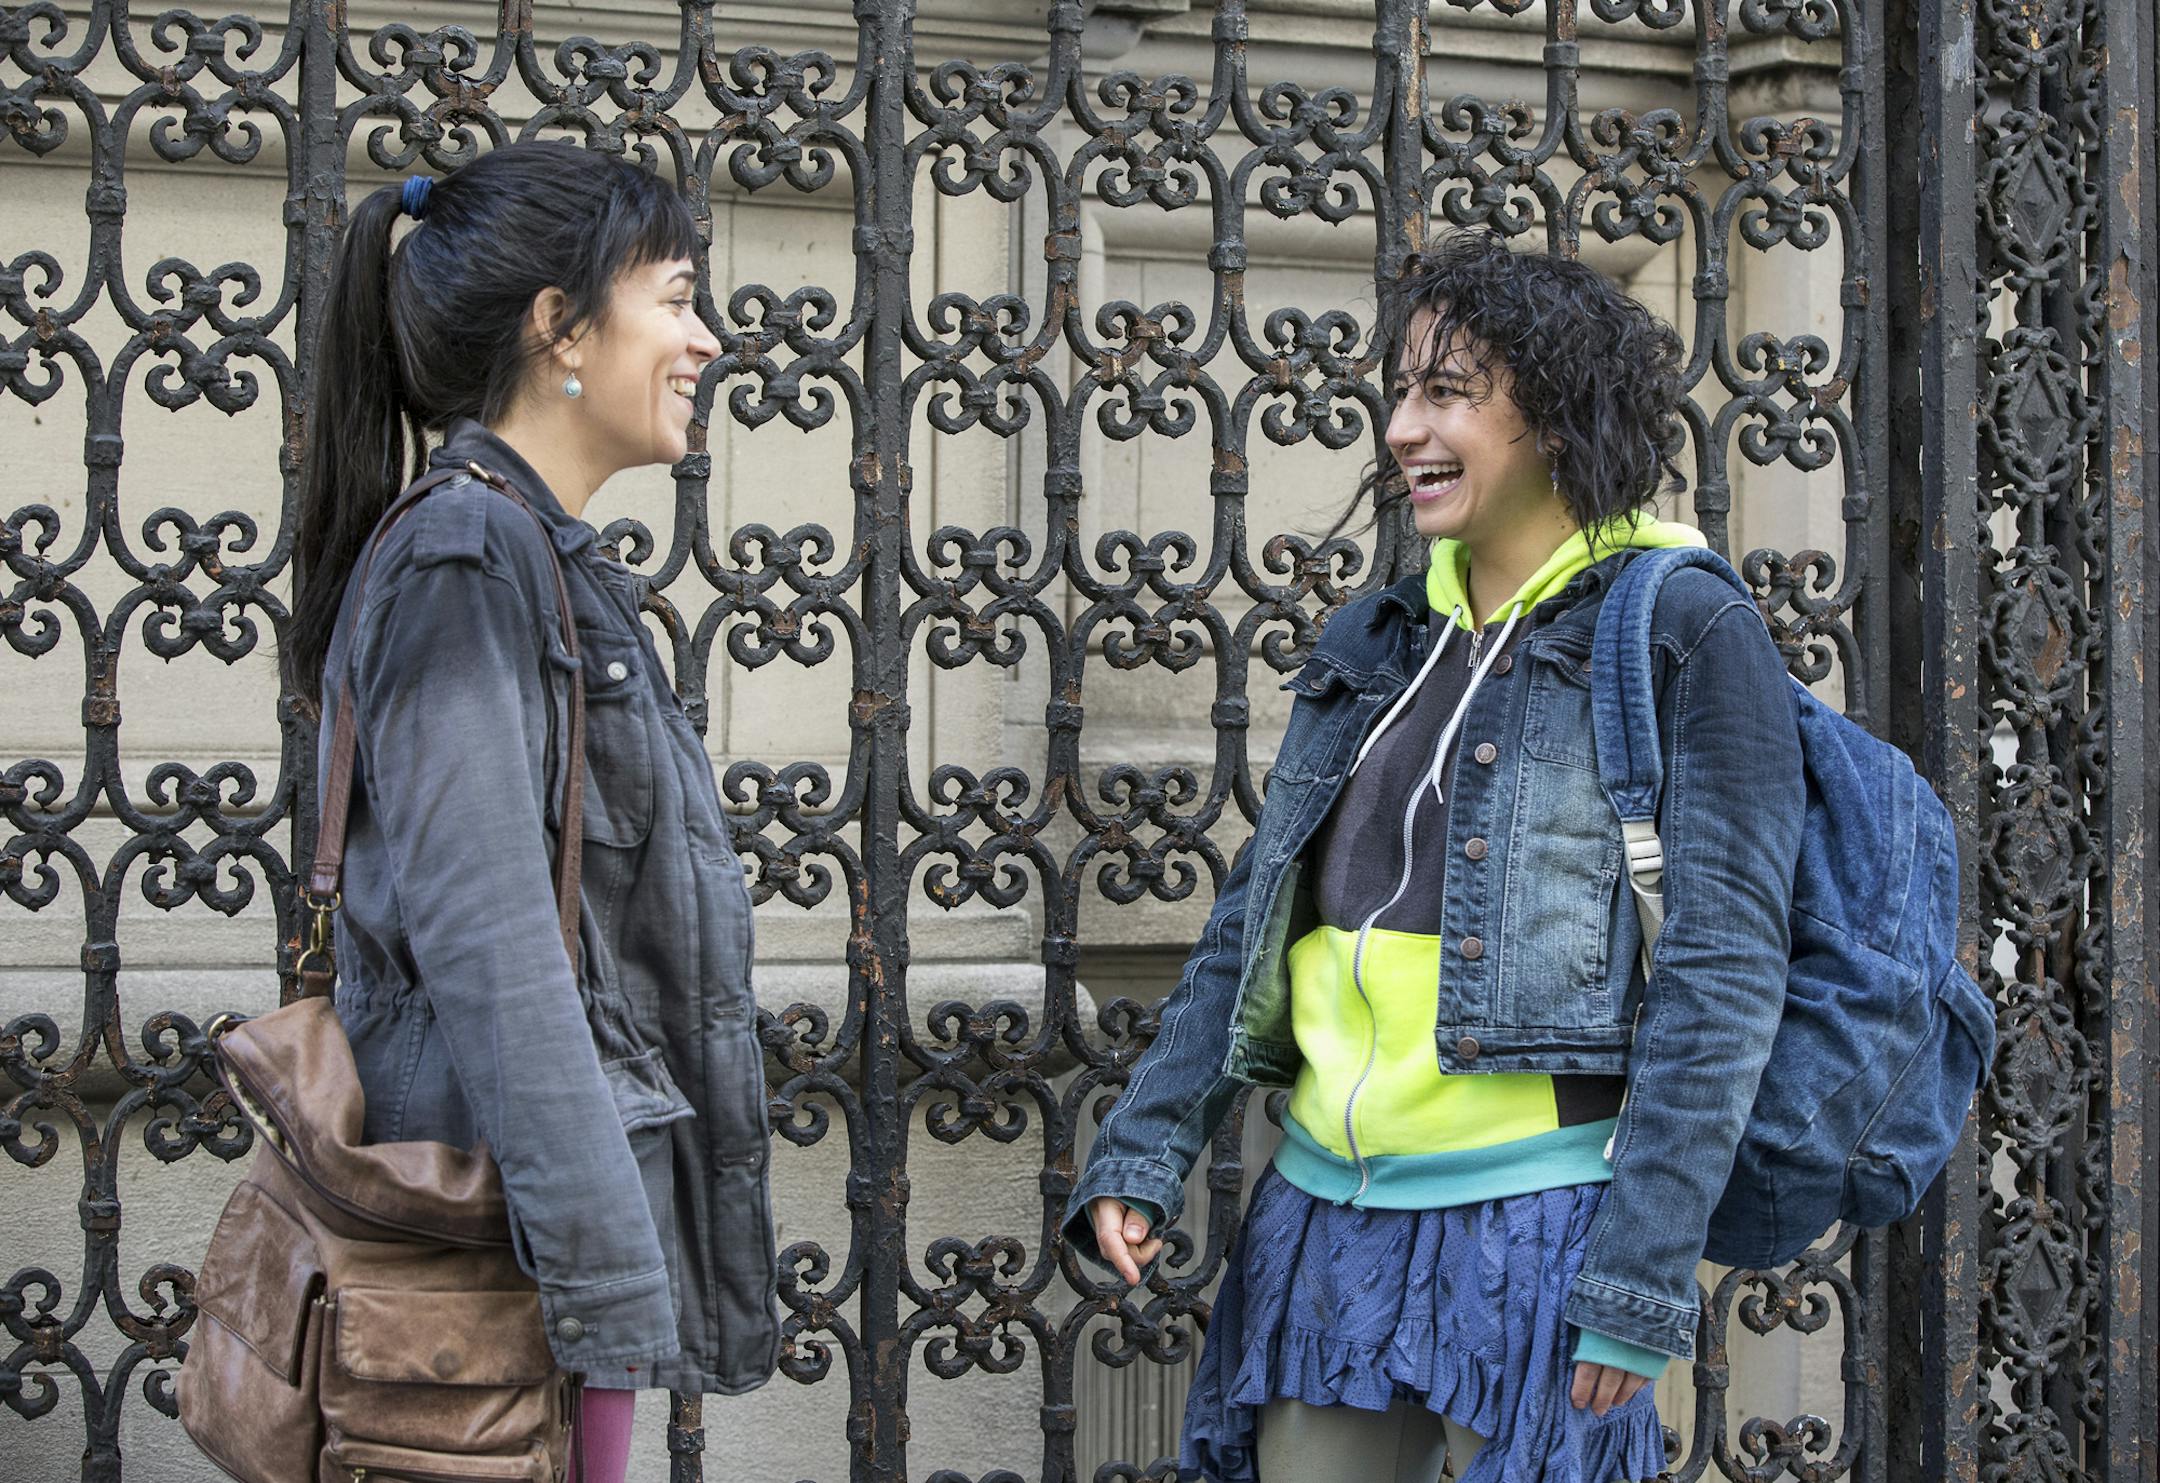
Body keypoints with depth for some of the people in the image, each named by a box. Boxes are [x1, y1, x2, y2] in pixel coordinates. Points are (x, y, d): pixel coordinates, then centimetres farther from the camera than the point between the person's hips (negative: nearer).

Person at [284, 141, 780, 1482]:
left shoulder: (557, 562, 16)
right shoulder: (466, 555, -14)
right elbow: (486, 941, -21)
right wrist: (610, 1278, -23)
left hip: (592, 1153, 10)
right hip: (512, 1209, -10)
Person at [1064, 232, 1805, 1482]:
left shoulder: (1688, 638, -5)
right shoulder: (1378, 644, 14)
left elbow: (1722, 976, -11)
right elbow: (1251, 926, 17)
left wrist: (1642, 1282, -16)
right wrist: (1143, 1156, 8)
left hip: (1532, 1223, -6)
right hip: (1325, 1209, 6)